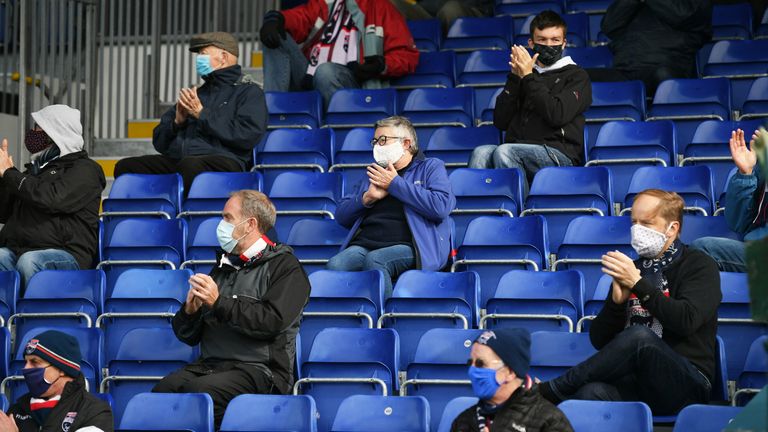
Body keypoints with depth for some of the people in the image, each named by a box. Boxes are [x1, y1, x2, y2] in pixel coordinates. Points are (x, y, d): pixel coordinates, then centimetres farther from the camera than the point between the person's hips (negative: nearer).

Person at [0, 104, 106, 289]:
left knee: (30, 261, -38)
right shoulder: (36, 168, 29)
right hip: (15, 250, 6)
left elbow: (52, 199, -13)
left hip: (66, 252, -5)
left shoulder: (84, 169, 6)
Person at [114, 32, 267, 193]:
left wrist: (202, 114, -4)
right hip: (176, 160, 7)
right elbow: (159, 142, 29)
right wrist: (177, 122, 6)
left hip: (222, 160, -7)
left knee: (191, 166, -41)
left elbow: (247, 136, -9)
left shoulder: (249, 92, 11)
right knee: (126, 167, -17)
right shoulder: (197, 93, 31)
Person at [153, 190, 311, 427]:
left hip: (259, 369, -5)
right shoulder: (223, 267, 25)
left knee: (199, 391, -34)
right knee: (163, 389, -26)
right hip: (209, 364, 5)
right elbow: (188, 336, 23)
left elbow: (272, 321, -13)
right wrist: (190, 310, 0)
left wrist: (219, 303, -12)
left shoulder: (284, 266, 6)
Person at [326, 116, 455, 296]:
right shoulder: (375, 174, 30)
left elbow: (440, 207, -7)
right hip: (364, 244, 5)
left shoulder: (430, 167, 15)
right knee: (334, 266, -28)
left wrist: (395, 184, 0)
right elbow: (341, 216, 26)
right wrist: (367, 198, 5)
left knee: (374, 259, -37)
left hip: (407, 246, -4)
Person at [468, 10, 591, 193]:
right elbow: (500, 122, 13)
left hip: (560, 153, -4)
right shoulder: (522, 73, 24)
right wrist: (515, 78, 5)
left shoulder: (576, 76, 12)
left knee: (504, 152, -32)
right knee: (481, 153, -28)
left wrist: (529, 78, -3)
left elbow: (558, 115, -8)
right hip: (518, 149, 4)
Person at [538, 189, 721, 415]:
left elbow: (687, 321, -12)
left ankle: (548, 390, -27)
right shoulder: (630, 269, 20)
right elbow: (599, 341, 16)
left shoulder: (699, 265, 7)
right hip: (634, 381, 3)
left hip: (686, 385, -3)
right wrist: (617, 301, -3)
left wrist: (638, 284, -12)